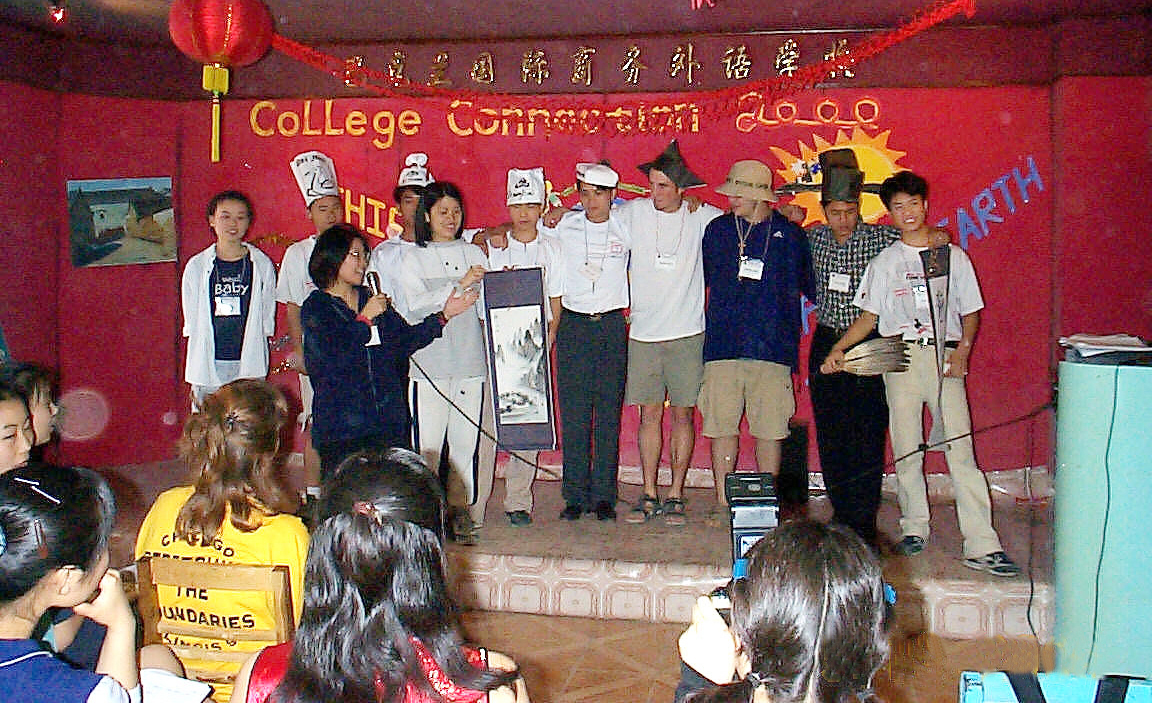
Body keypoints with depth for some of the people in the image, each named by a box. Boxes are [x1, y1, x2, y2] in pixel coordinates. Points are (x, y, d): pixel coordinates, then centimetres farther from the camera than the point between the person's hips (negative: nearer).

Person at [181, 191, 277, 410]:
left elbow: (267, 321, 7)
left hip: (249, 366, 0)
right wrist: (194, 380, 2)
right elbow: (192, 323, 6)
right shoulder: (196, 267, 5)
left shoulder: (262, 265, 3)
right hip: (209, 366, 1)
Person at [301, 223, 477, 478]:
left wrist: (444, 315, 8)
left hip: (388, 420, 5)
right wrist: (364, 319, -11)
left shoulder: (373, 300, 15)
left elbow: (406, 340, 14)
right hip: (341, 426, -4)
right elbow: (329, 357, -16)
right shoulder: (315, 307, -1)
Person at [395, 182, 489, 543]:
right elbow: (414, 306, -7)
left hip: (470, 359, 2)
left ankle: (460, 508, 11)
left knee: (466, 439, 1)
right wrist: (458, 287, -15)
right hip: (429, 360, -2)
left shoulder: (474, 253, 16)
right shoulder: (413, 258, 8)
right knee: (427, 442, -5)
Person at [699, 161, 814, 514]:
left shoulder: (790, 234, 5)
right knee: (722, 426, 2)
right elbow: (701, 279, 22)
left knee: (770, 429, 3)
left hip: (772, 348, -1)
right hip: (722, 345, 1)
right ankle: (723, 502, 13)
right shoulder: (717, 229, 9)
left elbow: (809, 287, 14)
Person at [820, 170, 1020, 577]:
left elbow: (970, 312, 13)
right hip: (900, 357, 1)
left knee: (961, 450, -9)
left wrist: (962, 352, -5)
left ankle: (982, 546, -10)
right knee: (906, 451, 1)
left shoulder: (953, 256, 12)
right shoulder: (884, 262, 12)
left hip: (944, 357, -1)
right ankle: (914, 529, 16)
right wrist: (838, 349, -4)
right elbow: (869, 317, 11)